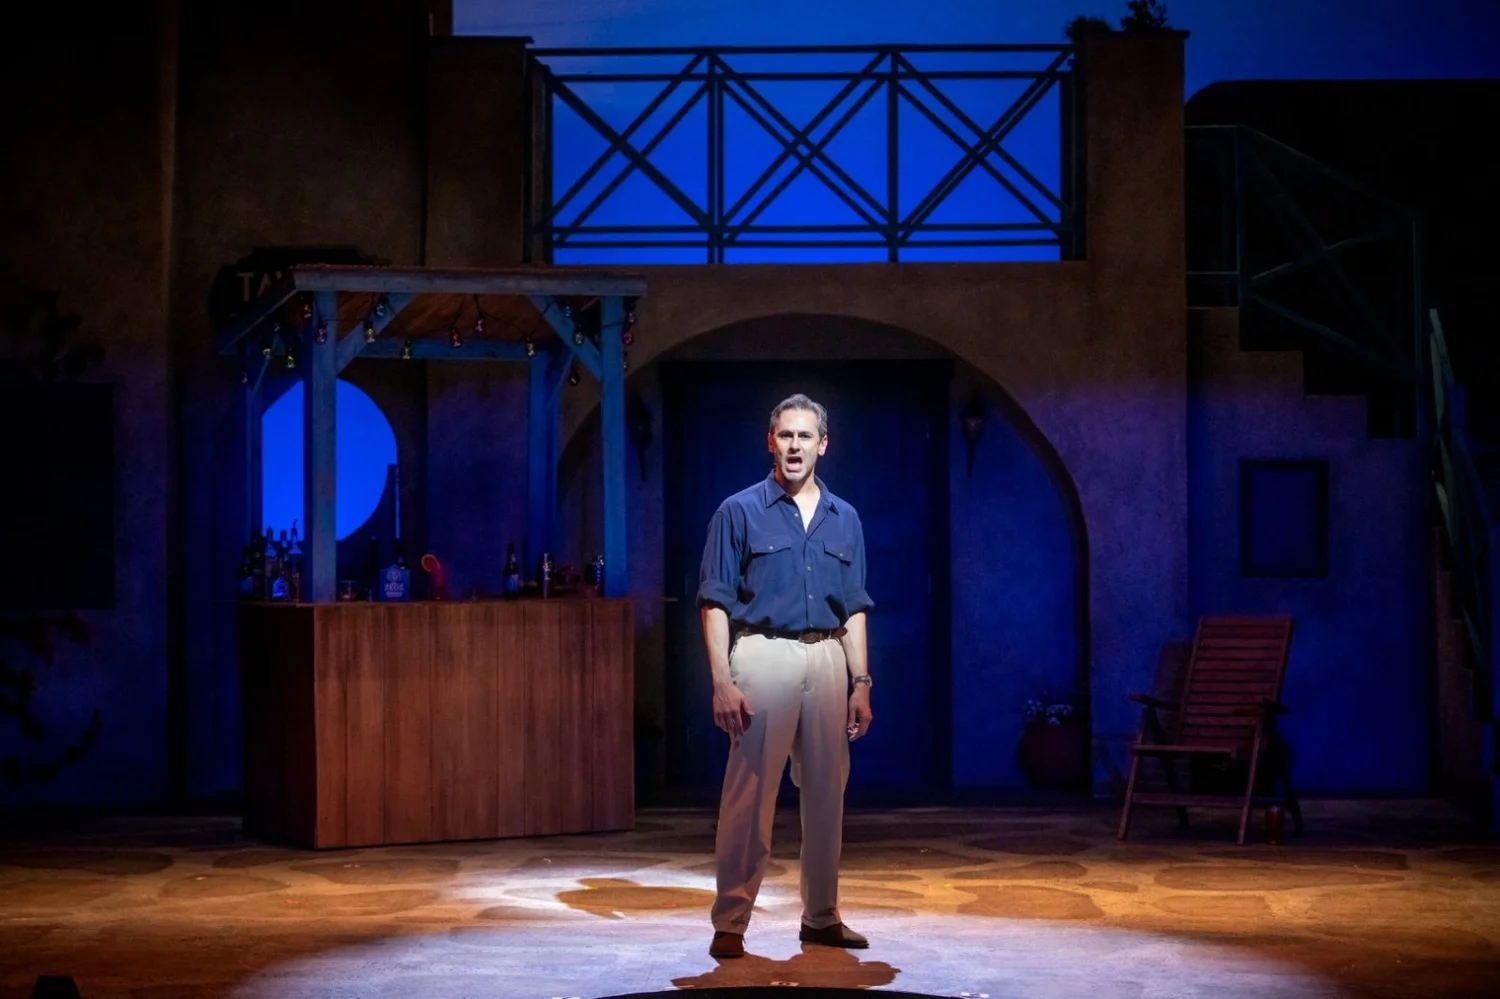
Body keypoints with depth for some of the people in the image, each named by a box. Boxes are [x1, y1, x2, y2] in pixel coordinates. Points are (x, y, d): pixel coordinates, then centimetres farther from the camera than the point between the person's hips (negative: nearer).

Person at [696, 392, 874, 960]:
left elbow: (855, 608, 15)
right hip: (765, 654, -4)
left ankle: (821, 917, 18)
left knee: (826, 795, 8)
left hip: (828, 658, 4)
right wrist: (723, 682, -11)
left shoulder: (844, 519, 13)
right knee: (749, 795, -7)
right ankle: (730, 923, -2)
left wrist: (861, 683, 8)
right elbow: (715, 603, -3)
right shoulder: (740, 512, 0)